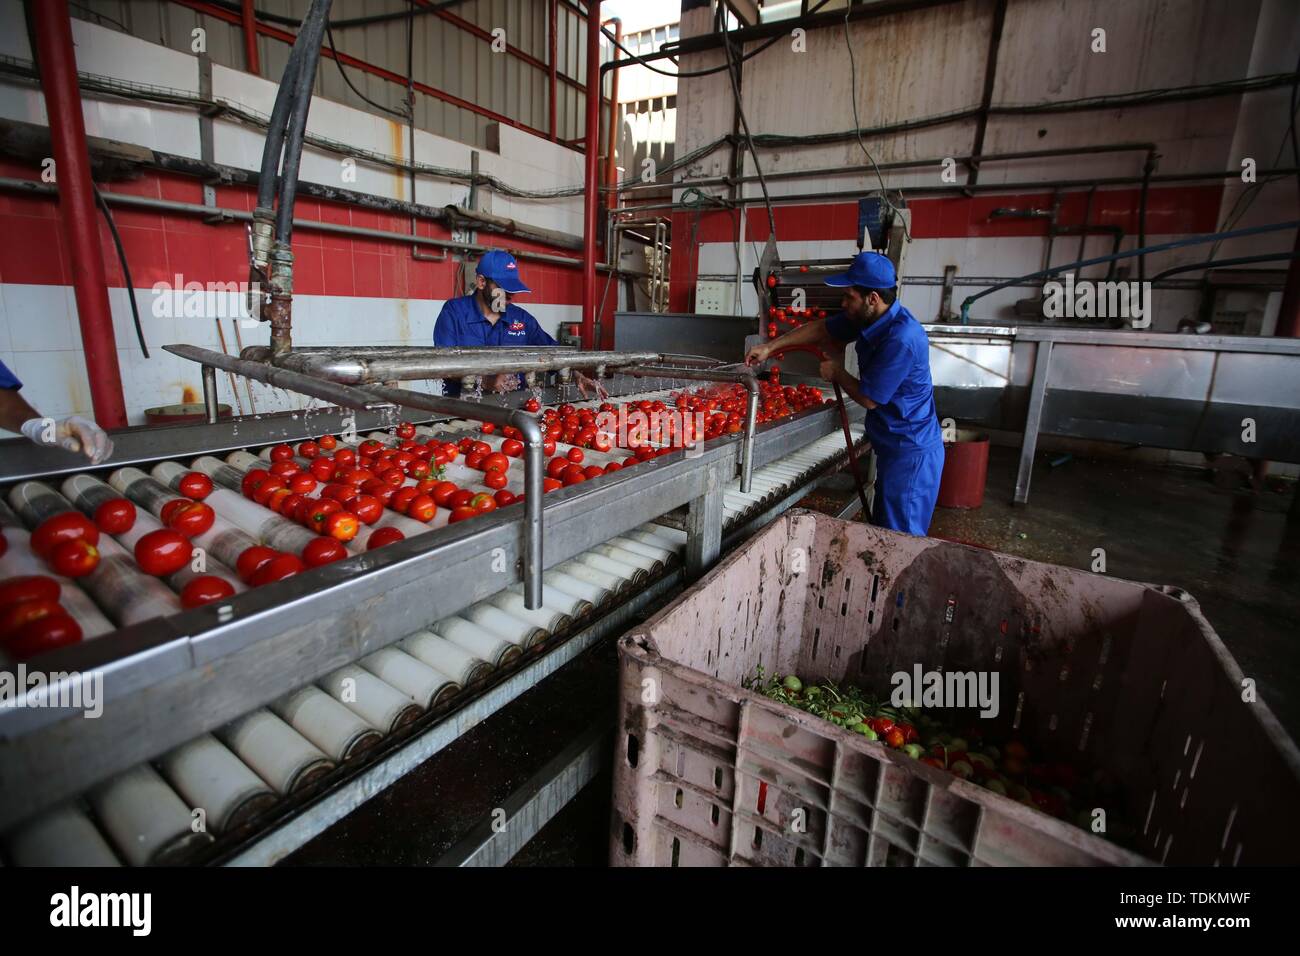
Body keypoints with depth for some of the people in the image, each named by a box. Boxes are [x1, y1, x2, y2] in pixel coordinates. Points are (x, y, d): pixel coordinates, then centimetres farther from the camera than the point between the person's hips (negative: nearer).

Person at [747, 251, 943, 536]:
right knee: (882, 528, 19)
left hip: (910, 454, -9)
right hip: (893, 448, 9)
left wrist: (836, 373, -3)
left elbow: (868, 398, -21)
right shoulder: (868, 318, 1)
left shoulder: (901, 339, -27)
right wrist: (770, 347, 13)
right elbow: (821, 329, 16)